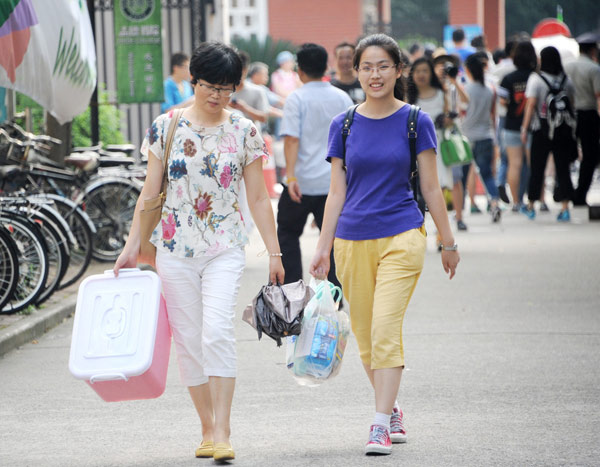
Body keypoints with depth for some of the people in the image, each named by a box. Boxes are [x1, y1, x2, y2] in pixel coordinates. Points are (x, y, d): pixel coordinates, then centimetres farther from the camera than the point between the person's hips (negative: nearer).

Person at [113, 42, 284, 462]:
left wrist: (274, 253, 4)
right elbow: (150, 192, 7)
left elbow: (258, 198, 7)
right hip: (175, 248, 2)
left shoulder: (244, 131, 3)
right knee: (188, 339, 4)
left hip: (225, 248, -2)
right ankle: (208, 430, 15)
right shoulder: (166, 126, 3)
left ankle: (222, 433, -17)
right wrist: (133, 245, 3)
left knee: (218, 332, -18)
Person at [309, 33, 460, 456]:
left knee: (385, 330, -15)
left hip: (402, 237, -3)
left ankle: (381, 427, -14)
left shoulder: (415, 121, 0)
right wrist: (323, 248, 6)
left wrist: (449, 242, 6)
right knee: (367, 337, 8)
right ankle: (393, 412, 27)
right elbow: (337, 191, 9)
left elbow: (431, 188, 4)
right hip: (353, 241, 3)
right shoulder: (343, 125, 6)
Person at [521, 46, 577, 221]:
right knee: (563, 168, 2)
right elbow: (572, 104, 7)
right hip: (564, 131, 2)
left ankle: (530, 206, 19)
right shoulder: (566, 80, 4)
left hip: (542, 130, -2)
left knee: (537, 168, 8)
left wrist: (524, 128, -7)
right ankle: (565, 208, -3)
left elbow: (531, 104, -11)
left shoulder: (536, 79, -6)